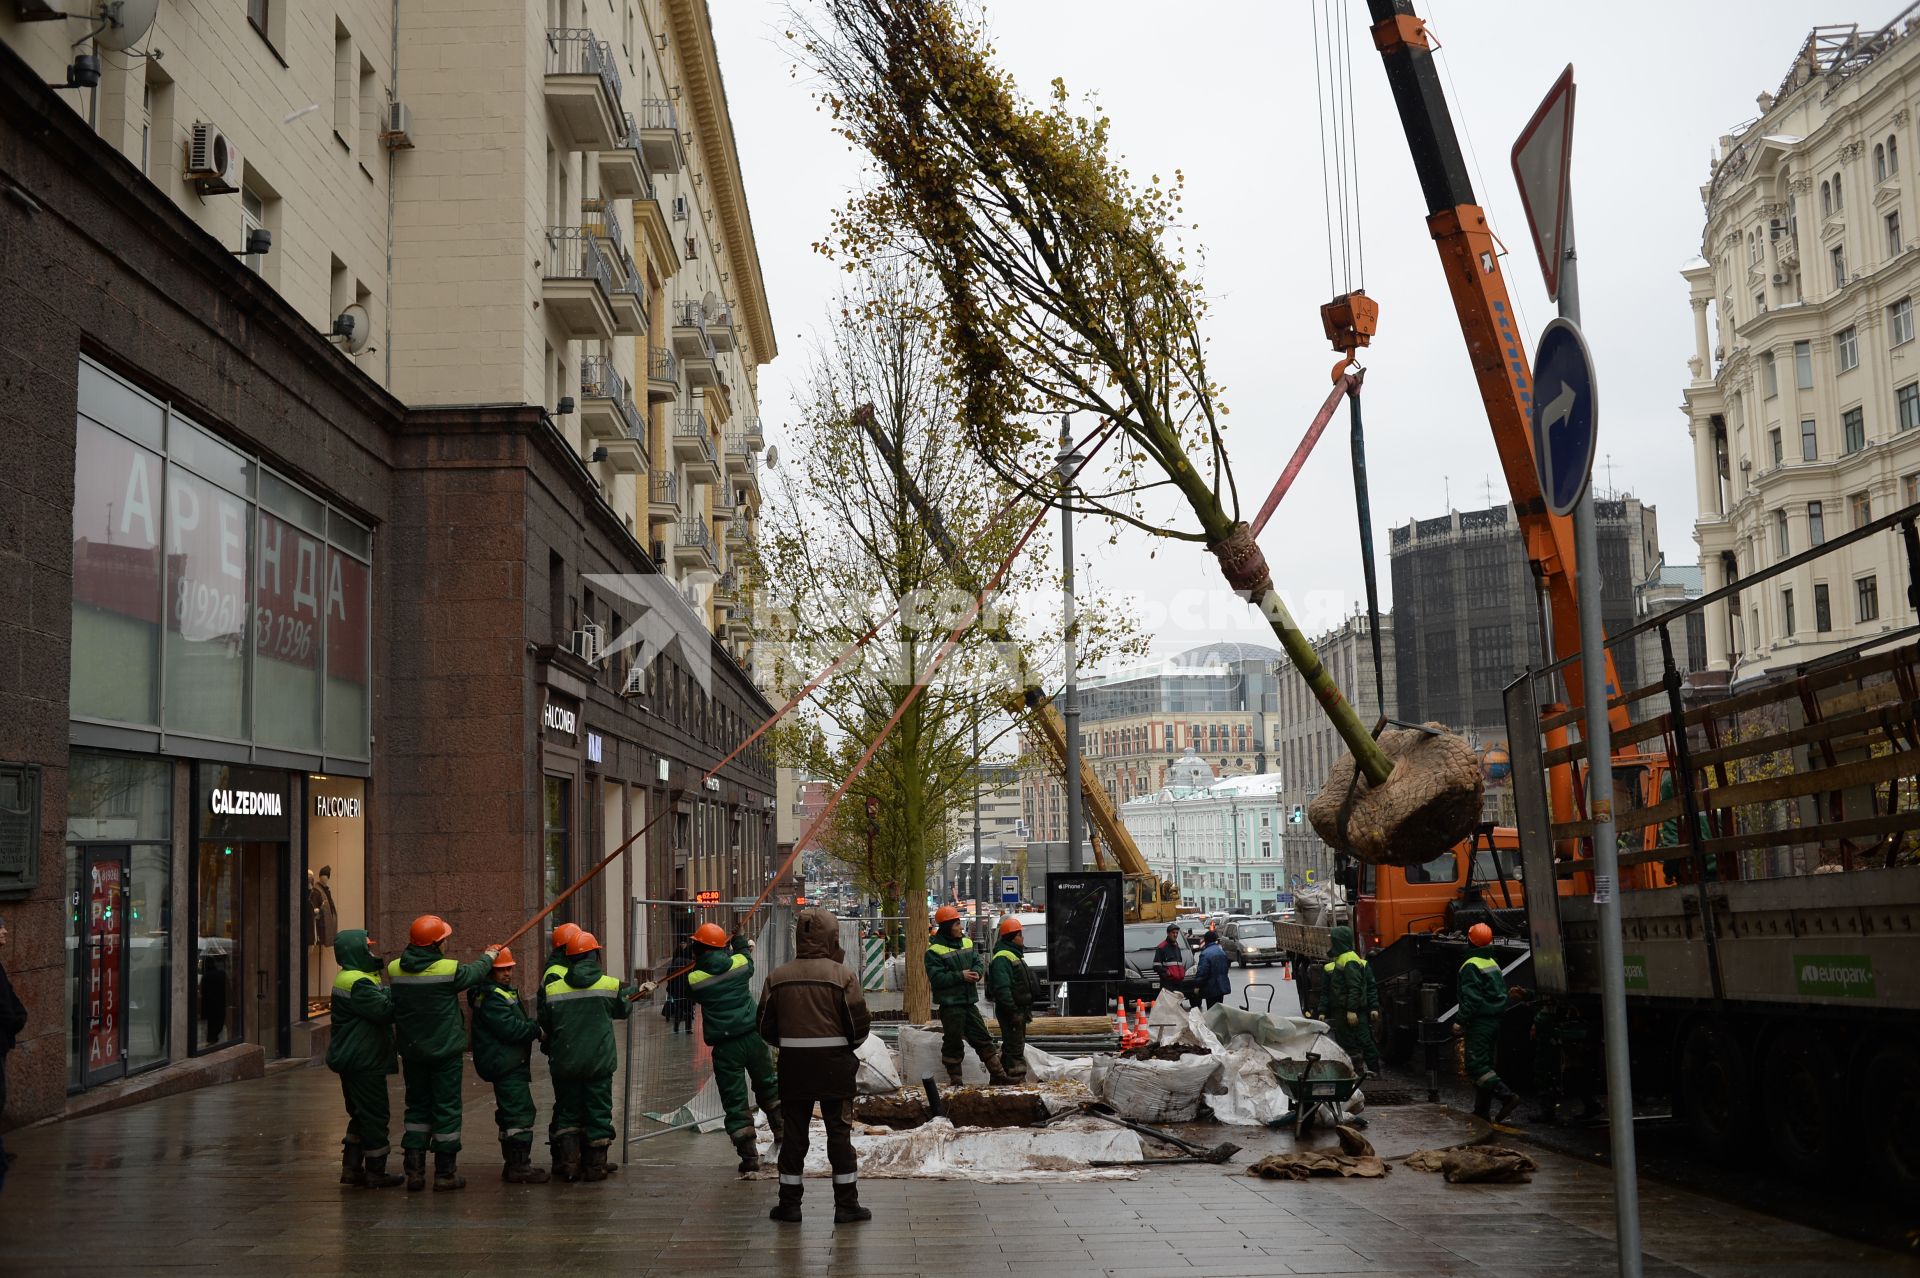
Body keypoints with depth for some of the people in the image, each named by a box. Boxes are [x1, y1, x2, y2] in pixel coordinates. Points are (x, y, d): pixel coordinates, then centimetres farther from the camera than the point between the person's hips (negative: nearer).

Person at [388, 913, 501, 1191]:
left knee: (417, 1108, 16)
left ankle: (414, 1171, 13)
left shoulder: (394, 969, -5)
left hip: (411, 1051, 5)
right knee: (446, 1109, 6)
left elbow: (392, 1009, 6)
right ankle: (445, 1173, 10)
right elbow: (475, 973, 0)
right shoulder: (449, 970, -18)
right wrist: (489, 956, 21)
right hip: (445, 1052, -4)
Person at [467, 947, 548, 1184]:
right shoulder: (491, 997, -15)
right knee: (520, 1112, -12)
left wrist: (532, 1025, 3)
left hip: (508, 1064, 11)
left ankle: (513, 1164, 22)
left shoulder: (503, 993, 19)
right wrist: (536, 1029, -10)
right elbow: (509, 1029, -21)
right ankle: (519, 1166, -12)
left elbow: (517, 1023, 22)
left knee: (510, 1113, 15)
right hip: (506, 1064, -11)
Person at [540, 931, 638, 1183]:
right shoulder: (609, 985, -8)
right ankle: (595, 1165, 11)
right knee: (598, 1112, 9)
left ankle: (568, 1163, 7)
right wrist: (633, 992, 29)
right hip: (599, 1061, -1)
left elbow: (545, 1024, 5)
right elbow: (622, 1010, 9)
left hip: (565, 1062, 1)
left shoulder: (553, 990, -5)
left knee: (568, 1112, 13)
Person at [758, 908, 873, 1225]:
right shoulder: (842, 975, -10)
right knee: (839, 1132, 5)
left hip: (793, 1064, 2)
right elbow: (859, 1024, -8)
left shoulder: (778, 977, -1)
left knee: (794, 1132, 10)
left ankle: (789, 1203, 13)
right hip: (835, 1065, -2)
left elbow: (766, 1026, 3)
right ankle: (846, 1204, 8)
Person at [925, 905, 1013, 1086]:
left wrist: (977, 973, -10)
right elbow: (936, 977, -17)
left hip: (968, 1001, 7)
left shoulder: (967, 943, 12)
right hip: (950, 1004, -6)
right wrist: (960, 976, -20)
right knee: (953, 1043, 0)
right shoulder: (934, 951, -11)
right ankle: (955, 1081, 10)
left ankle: (997, 1076, 15)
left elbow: (978, 962, 13)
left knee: (982, 1038, 10)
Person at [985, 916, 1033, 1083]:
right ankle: (1017, 1079, -10)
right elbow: (1002, 988, -24)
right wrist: (1013, 1011, -26)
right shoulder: (1002, 958, -16)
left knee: (1015, 1046, 15)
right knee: (1014, 1046, -10)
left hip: (1019, 1009, 11)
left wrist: (1027, 1010, 24)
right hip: (1010, 1010, -11)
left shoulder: (1016, 955, 19)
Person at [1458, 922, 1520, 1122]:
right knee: (1484, 1064, 12)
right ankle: (1482, 1110, 14)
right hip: (1494, 1022, 9)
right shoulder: (1493, 964, 15)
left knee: (1475, 1066, -11)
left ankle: (1507, 1096, -22)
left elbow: (1471, 999, -19)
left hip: (1479, 1023, -9)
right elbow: (1502, 995, 18)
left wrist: (1463, 1023, -14)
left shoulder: (1471, 966, -13)